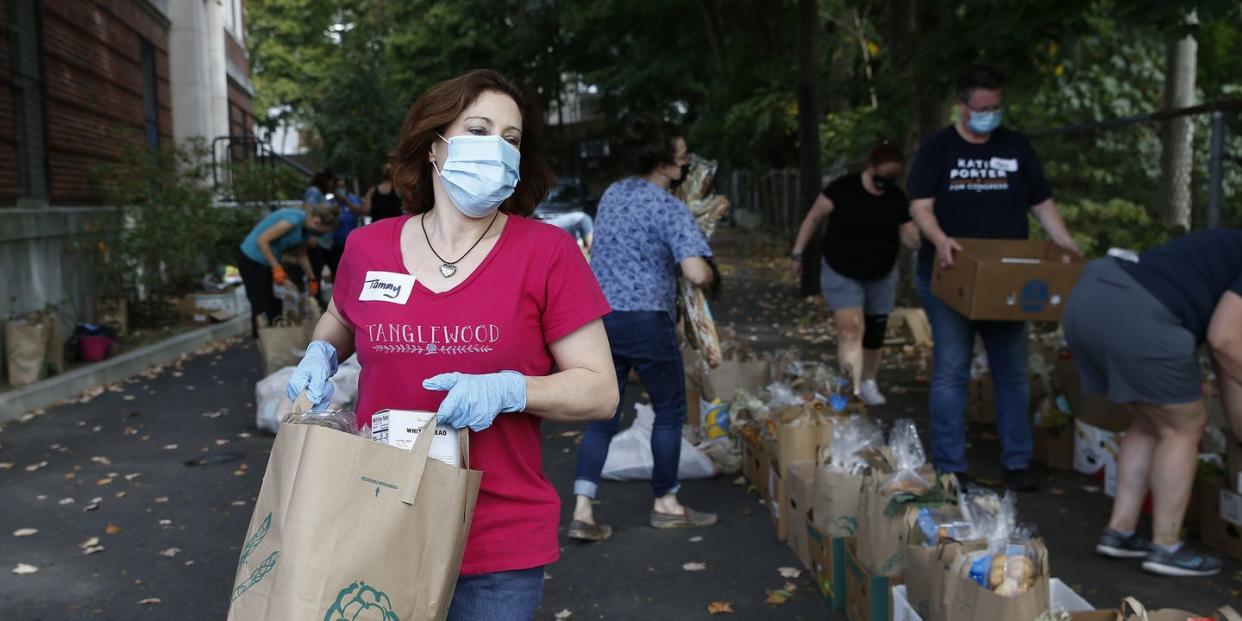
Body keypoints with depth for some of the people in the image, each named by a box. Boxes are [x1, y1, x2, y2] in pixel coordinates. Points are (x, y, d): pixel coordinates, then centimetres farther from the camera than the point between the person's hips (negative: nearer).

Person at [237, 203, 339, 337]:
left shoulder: (305, 226, 1)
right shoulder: (293, 220, -27)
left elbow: (302, 255, 15)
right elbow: (262, 240, -27)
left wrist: (311, 279, 21)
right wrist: (277, 268, -25)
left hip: (266, 262, 9)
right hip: (251, 260, -9)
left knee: (274, 307, 10)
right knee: (261, 308, -7)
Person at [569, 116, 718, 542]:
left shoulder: (611, 195, 11)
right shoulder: (670, 208, -12)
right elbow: (697, 274, -24)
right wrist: (708, 275, 1)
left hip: (599, 316, 7)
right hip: (645, 321, -6)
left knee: (602, 415, 11)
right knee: (670, 409, 13)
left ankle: (582, 511, 2)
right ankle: (665, 505, 24)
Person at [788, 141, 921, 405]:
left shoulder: (897, 198, -4)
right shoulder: (843, 189, -15)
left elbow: (910, 238, -3)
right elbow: (813, 218, -6)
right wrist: (797, 253, -8)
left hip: (881, 277, 4)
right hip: (841, 275, -4)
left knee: (874, 334, 13)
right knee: (850, 330, -17)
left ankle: (868, 383, 33)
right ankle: (853, 389, -18)